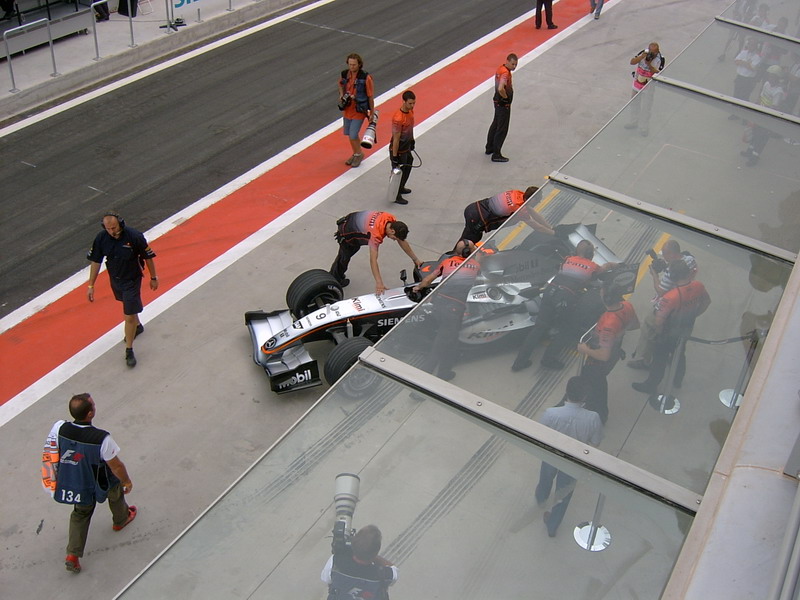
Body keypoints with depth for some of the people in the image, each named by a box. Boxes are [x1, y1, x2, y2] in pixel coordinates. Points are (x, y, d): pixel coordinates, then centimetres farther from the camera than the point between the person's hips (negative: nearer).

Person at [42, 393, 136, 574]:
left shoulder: (59, 429, -27)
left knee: (81, 514, 29)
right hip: (100, 483, -3)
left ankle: (73, 554, 25)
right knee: (116, 490, 31)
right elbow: (116, 466, -23)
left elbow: (51, 454, -7)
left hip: (73, 483, 3)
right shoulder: (102, 439, -38)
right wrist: (127, 481, -2)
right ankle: (121, 519, 57)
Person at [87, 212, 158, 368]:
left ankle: (129, 350, 10)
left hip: (132, 280, -5)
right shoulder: (101, 238, -15)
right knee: (128, 306, 28)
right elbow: (95, 262, -5)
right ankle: (137, 326, 57)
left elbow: (148, 257, -12)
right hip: (114, 279, 5)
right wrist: (91, 285, -3)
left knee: (129, 316, -5)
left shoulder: (134, 236, -26)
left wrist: (153, 277, -2)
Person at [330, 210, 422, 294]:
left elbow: (402, 241, -8)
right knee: (345, 256, 12)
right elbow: (373, 259, -47)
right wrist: (379, 283, -53)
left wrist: (415, 259, -5)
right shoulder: (376, 233, -43)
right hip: (346, 231, -8)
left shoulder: (393, 222, -22)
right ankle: (336, 280, 39)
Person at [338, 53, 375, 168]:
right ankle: (355, 154, 36)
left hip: (359, 110, -6)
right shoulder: (345, 74, -4)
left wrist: (372, 113, -5)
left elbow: (370, 97, -10)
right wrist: (341, 95, 3)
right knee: (349, 133, 15)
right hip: (347, 109, 6)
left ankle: (359, 154, 18)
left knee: (353, 135, -8)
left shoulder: (366, 78, -18)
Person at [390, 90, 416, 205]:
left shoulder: (410, 111, -4)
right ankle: (396, 196, 23)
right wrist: (394, 156, -22)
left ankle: (401, 188, 48)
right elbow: (396, 139, -27)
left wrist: (412, 141, 24)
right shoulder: (398, 118, -32)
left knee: (407, 168, 26)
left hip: (407, 148, 9)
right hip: (398, 150, -9)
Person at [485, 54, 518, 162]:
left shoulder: (501, 68, 3)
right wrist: (506, 97, -22)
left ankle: (489, 148, 37)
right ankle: (496, 155, 4)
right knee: (502, 130, -2)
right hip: (504, 104, -10)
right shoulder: (505, 73, -26)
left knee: (495, 125, 23)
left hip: (498, 101, 10)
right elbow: (500, 89, -40)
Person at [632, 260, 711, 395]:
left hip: (669, 333, -6)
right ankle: (678, 379, 55)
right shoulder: (698, 287, -20)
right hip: (686, 330, 6)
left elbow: (659, 319, -35)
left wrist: (659, 333, -16)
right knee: (679, 353, 31)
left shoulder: (671, 297, -40)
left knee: (659, 359, 15)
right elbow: (706, 301, 1)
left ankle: (650, 385, 35)